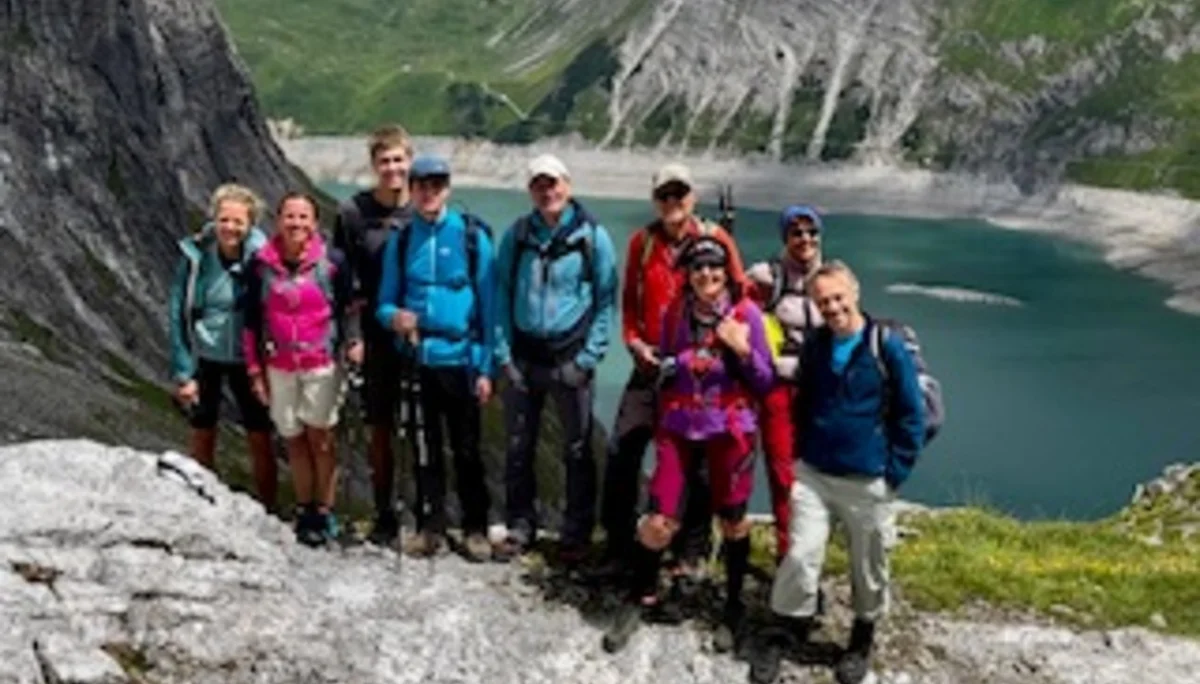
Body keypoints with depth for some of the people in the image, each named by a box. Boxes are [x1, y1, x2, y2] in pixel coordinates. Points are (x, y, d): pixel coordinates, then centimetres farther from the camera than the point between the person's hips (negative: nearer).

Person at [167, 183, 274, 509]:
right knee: (202, 439, 12)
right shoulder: (195, 255, -12)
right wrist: (183, 372, -8)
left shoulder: (259, 256, -12)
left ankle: (267, 514, 16)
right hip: (204, 358, 1)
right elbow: (178, 314, -6)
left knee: (260, 442, 3)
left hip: (246, 360, 0)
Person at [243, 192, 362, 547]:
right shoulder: (262, 264, 2)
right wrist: (255, 369, 7)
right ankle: (304, 510, 20)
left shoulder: (332, 262, -4)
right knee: (294, 440, 8)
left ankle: (324, 512, 10)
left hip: (322, 364, -2)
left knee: (321, 439, 0)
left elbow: (348, 308, 4)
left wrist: (353, 342, -15)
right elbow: (251, 320, 8)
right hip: (279, 368, 2)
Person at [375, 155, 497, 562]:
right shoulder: (400, 241, 6)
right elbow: (385, 301, 10)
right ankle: (430, 526, 21)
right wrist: (393, 316, -15)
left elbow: (487, 303, -2)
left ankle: (475, 528, 15)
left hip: (460, 359, -3)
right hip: (416, 360, 3)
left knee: (467, 450, 5)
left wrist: (486, 366, -5)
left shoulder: (472, 236, -2)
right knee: (425, 449, 10)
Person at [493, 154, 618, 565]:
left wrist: (587, 359, -8)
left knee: (577, 450, 5)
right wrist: (504, 354, -1)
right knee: (518, 447, 9)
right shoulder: (517, 236, 6)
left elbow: (606, 302, -2)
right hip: (523, 357, 3)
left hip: (570, 357, -2)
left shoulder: (592, 237, -2)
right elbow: (501, 296, 8)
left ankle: (577, 534, 17)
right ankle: (520, 526, 23)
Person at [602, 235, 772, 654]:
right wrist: (665, 368, -2)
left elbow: (765, 384, -7)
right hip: (679, 427, 2)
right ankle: (641, 597, 21)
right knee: (659, 519, -1)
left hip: (729, 429, -2)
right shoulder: (674, 313, 0)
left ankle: (734, 605, 29)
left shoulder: (747, 314, -9)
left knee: (732, 520, 11)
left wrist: (744, 351, -21)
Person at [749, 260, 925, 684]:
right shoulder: (814, 346, 3)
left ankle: (861, 644, 32)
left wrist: (895, 473, -9)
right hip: (812, 475, 3)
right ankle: (783, 637, 12)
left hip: (868, 483, -2)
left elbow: (911, 416, -6)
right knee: (800, 557, -3)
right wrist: (800, 454, 10)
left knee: (869, 569, 12)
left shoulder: (888, 347, -10)